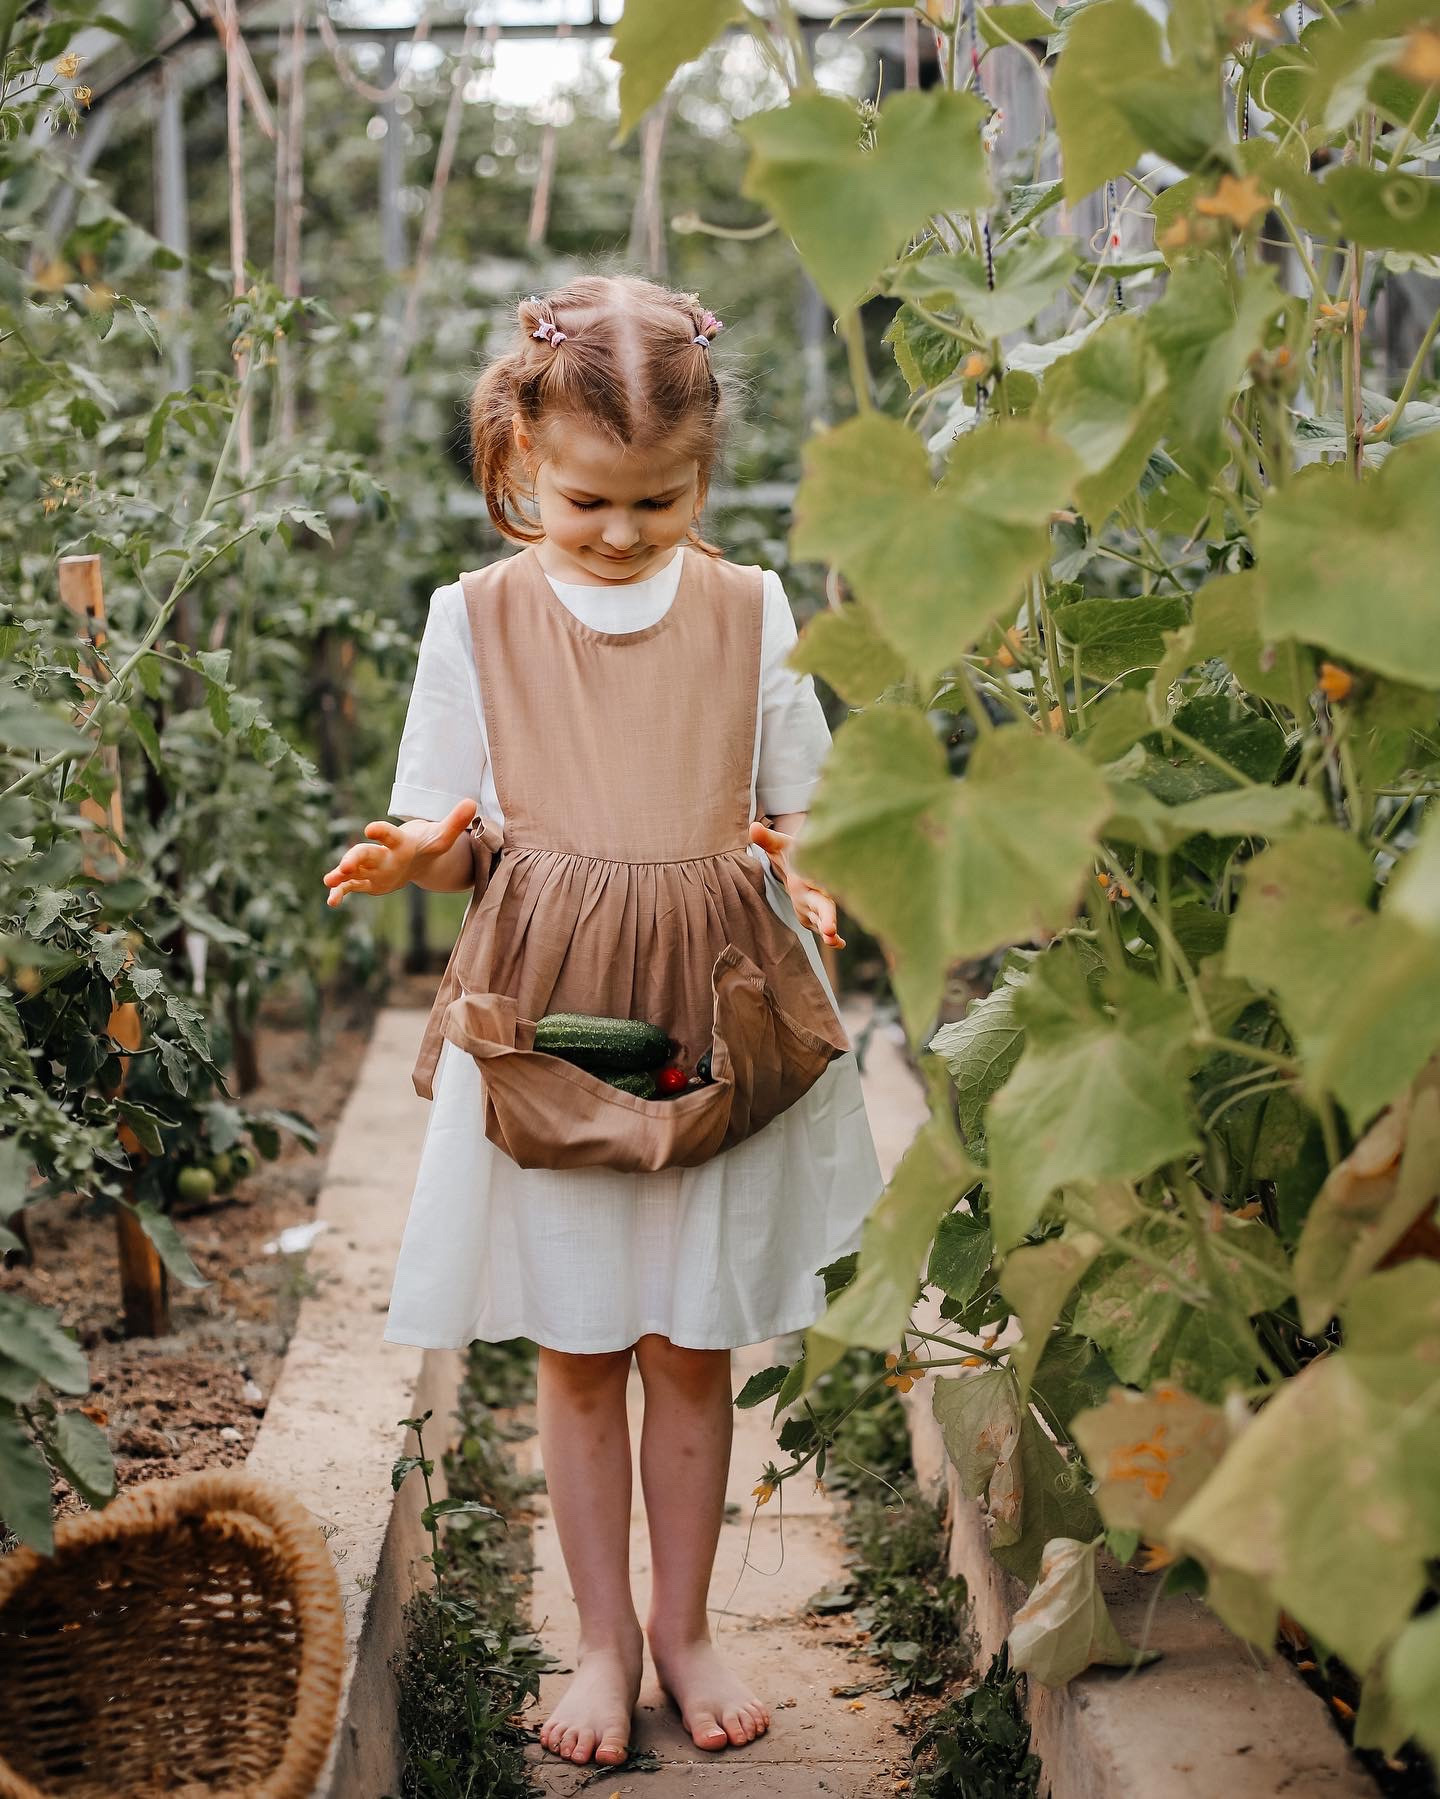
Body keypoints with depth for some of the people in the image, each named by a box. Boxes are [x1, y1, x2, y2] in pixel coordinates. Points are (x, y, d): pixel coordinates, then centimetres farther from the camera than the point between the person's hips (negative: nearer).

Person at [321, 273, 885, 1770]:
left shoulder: (746, 608, 3)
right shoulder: (477, 616, 0)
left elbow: (794, 808, 10)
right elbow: (453, 836, 4)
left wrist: (801, 873, -11)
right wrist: (413, 854, -19)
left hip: (717, 1015, 1)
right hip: (546, 1022, 0)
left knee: (692, 1347, 9)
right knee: (577, 1351, 8)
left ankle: (684, 1625, 28)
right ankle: (606, 1637, 26)